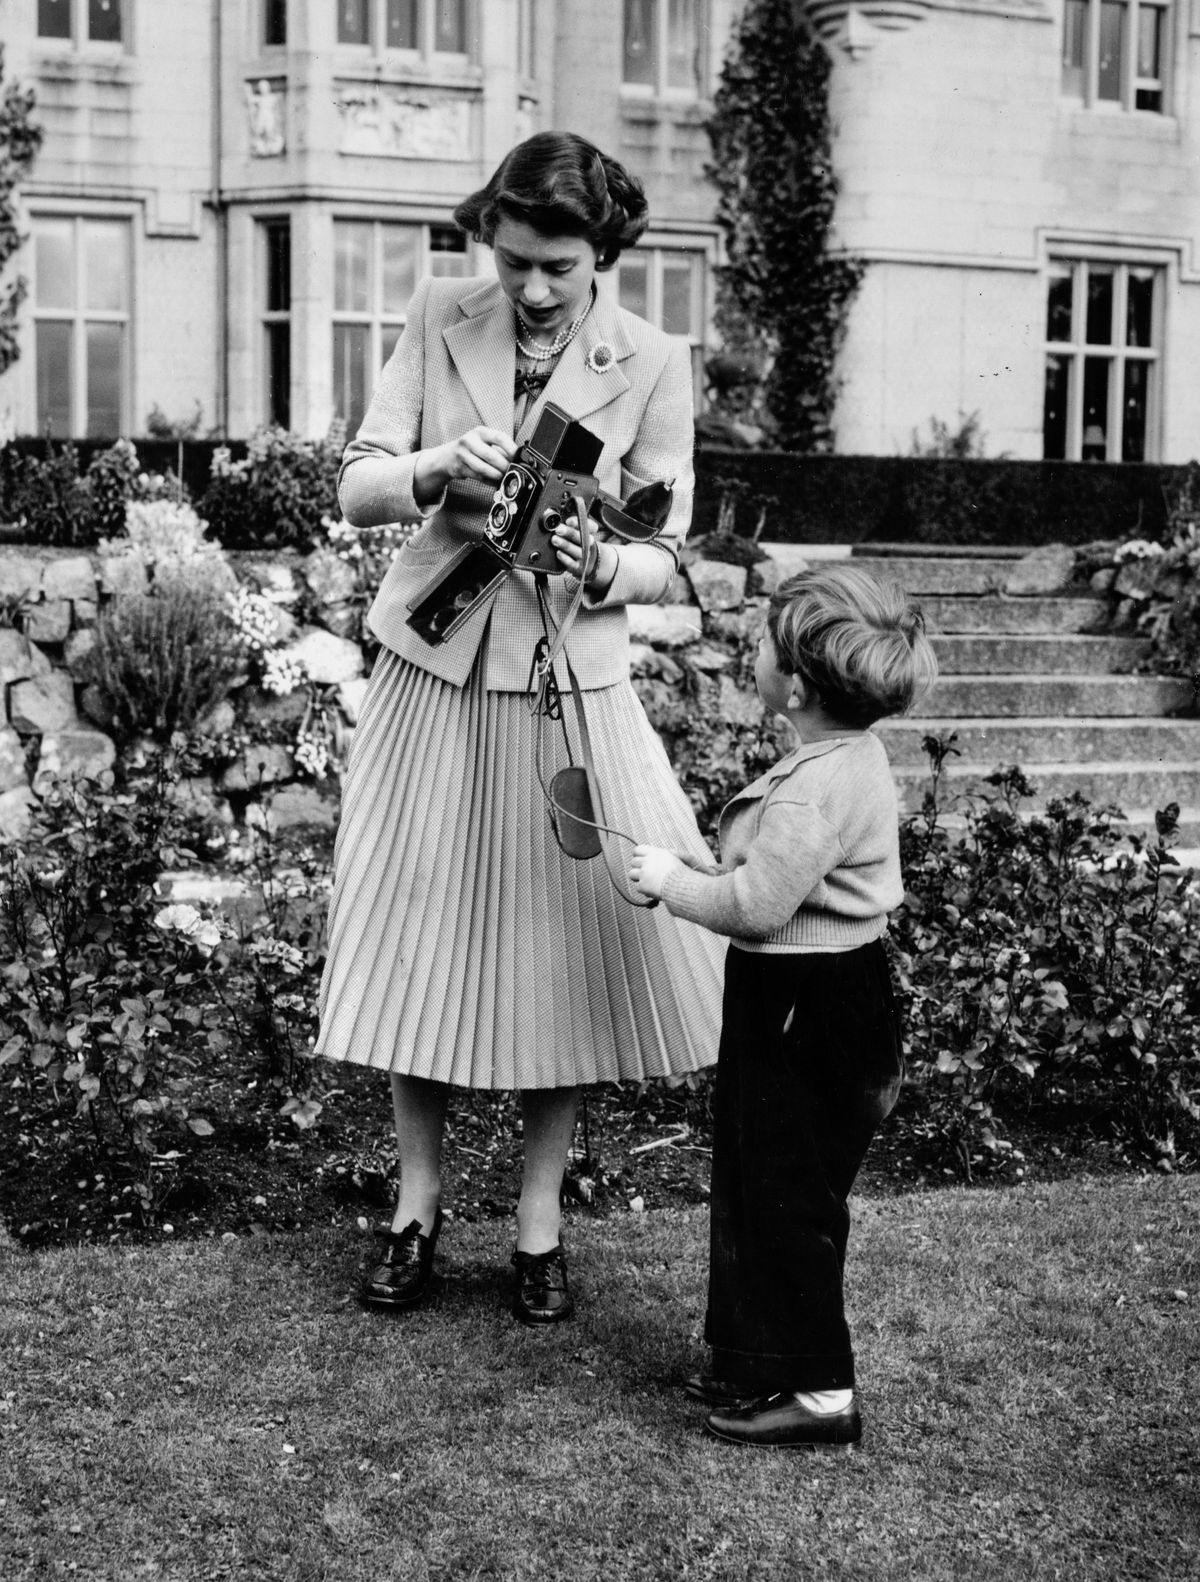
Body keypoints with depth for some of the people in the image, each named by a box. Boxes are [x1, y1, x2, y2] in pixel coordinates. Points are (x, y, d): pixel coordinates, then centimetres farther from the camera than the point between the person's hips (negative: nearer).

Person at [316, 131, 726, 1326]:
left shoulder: (653, 366, -6)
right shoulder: (439, 318, -2)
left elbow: (663, 560, -2)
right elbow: (354, 488, -1)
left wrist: (603, 568, -24)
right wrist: (434, 472, -22)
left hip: (569, 683, -1)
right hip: (432, 669, 2)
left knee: (563, 945, 4)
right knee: (420, 933, 8)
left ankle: (538, 1216, 22)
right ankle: (417, 1199, 26)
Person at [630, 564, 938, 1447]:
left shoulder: (818, 788, -26)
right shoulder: (848, 756, 7)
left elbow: (755, 905, -26)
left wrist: (674, 880, -11)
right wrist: (707, 877, 10)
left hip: (806, 1010, -10)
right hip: (813, 996, 10)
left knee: (790, 1199, 1)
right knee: (758, 1184, 19)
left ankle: (819, 1391, 13)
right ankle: (760, 1360, 32)